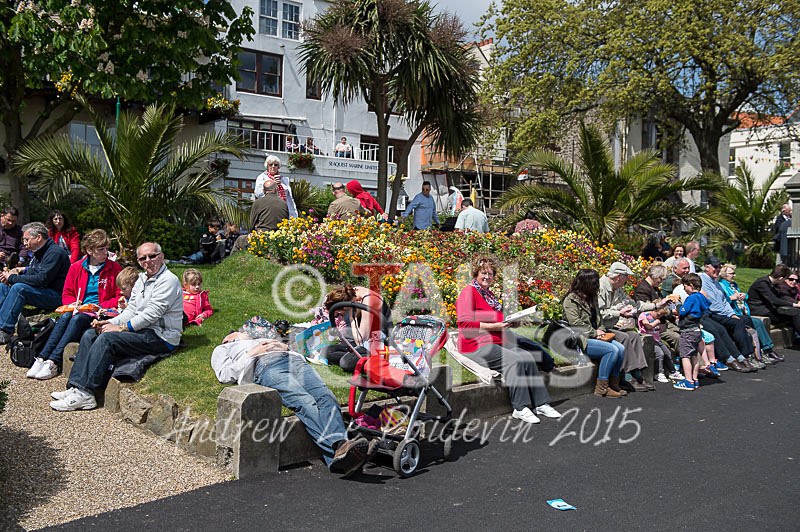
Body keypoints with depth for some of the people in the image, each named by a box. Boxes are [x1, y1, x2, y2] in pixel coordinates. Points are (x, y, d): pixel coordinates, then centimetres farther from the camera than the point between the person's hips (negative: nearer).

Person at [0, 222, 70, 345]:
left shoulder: (55, 253, -16)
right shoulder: (39, 252, 15)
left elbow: (42, 279, -25)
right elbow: (31, 274, 17)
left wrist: (12, 278, -16)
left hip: (56, 296, -10)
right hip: (41, 292, 10)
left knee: (19, 288, -29)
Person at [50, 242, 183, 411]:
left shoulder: (168, 280, -12)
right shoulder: (141, 279, 17)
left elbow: (152, 313, -20)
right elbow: (131, 310, 15)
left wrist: (121, 327, -16)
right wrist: (111, 322, -3)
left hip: (161, 336, -9)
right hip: (141, 330, 9)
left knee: (107, 339, -25)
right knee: (90, 335, -2)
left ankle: (84, 393, -23)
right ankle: (75, 386, -9)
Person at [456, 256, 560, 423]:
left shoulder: (488, 293, 22)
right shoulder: (468, 292, -7)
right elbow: (465, 325, -17)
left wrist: (506, 323, 11)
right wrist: (494, 326, -17)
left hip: (496, 342, 9)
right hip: (477, 345, -9)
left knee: (528, 357, -12)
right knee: (514, 359, -28)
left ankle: (540, 404, -10)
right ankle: (520, 408, -22)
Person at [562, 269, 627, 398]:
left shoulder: (591, 298, 19)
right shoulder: (571, 300, -8)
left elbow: (597, 318, 26)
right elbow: (576, 324, -16)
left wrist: (600, 331, 6)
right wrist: (594, 333, -10)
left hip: (593, 337, 8)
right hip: (580, 340, -8)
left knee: (621, 348, -13)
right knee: (612, 350, -24)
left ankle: (613, 383, -4)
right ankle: (601, 387, -18)